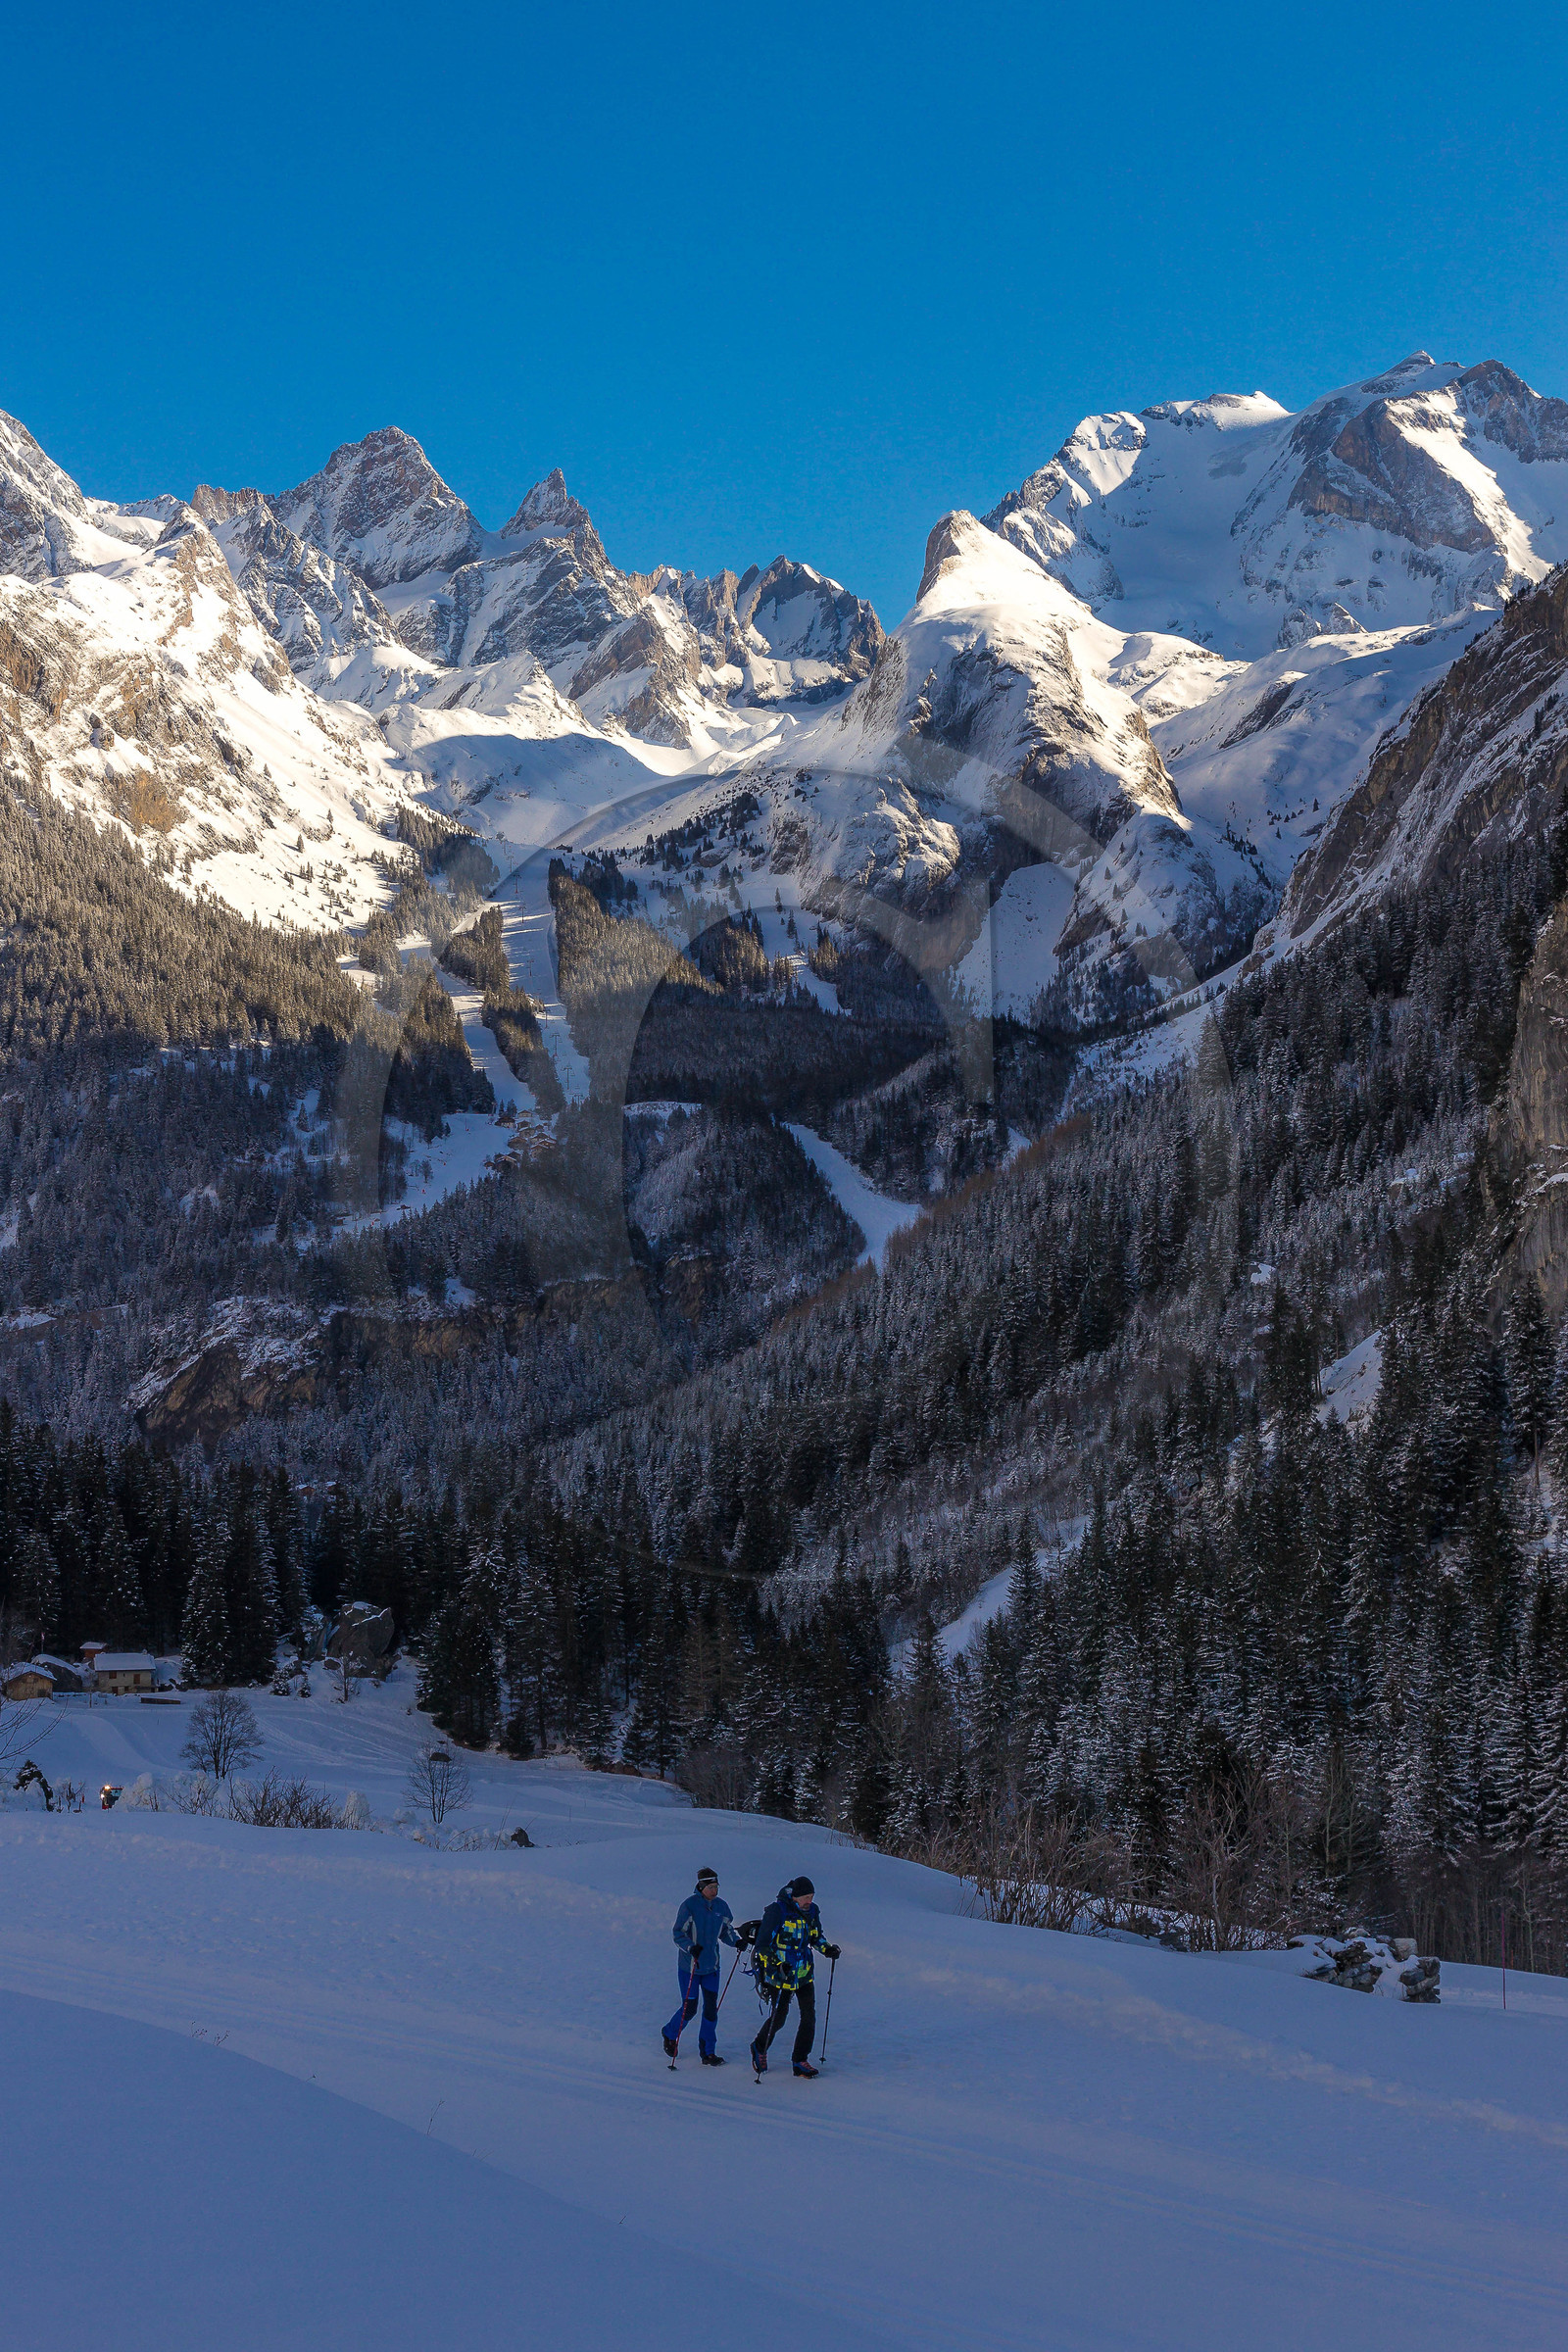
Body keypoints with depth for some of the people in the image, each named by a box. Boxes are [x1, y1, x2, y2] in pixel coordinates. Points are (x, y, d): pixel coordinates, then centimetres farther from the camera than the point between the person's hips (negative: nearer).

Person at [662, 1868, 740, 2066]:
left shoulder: (721, 1907, 2)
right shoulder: (689, 1905, -14)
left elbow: (726, 1931, 13)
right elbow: (678, 1934, -14)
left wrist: (736, 1941, -7)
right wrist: (691, 1947, -31)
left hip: (711, 1967, 4)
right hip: (689, 1966, -4)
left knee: (711, 2008, 1)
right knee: (689, 2008, 3)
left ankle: (707, 2052, 10)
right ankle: (670, 2035, 32)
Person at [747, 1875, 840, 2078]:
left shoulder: (812, 1911, 0)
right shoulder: (777, 1911, -18)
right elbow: (762, 1945, -17)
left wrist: (826, 1949, -3)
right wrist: (777, 1964, -29)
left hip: (804, 1973, 5)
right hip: (780, 1974, -5)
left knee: (809, 2016, -2)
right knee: (778, 2017, 4)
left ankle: (801, 2061, 10)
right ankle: (760, 2048, 31)